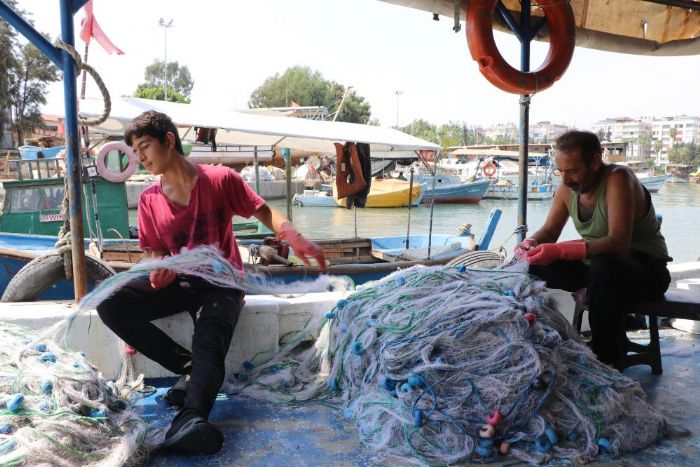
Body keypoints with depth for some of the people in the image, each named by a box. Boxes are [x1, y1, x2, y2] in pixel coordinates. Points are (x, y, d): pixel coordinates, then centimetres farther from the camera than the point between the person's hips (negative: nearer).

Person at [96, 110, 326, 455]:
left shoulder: (220, 179, -5)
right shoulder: (149, 199, 6)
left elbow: (264, 212, -3)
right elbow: (156, 253, 10)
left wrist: (294, 237, -24)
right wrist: (159, 271, -16)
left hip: (221, 283, -4)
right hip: (177, 282, 5)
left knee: (208, 345, -32)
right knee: (109, 304, -20)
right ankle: (189, 368, -14)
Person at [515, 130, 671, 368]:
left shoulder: (618, 179, -23)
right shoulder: (568, 187, -3)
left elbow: (618, 243, -34)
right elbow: (549, 231, 7)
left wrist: (559, 250, -42)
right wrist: (531, 243, -17)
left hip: (647, 269, -6)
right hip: (595, 265, 7)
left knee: (604, 264, -39)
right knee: (535, 264, -9)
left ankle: (607, 360, -24)